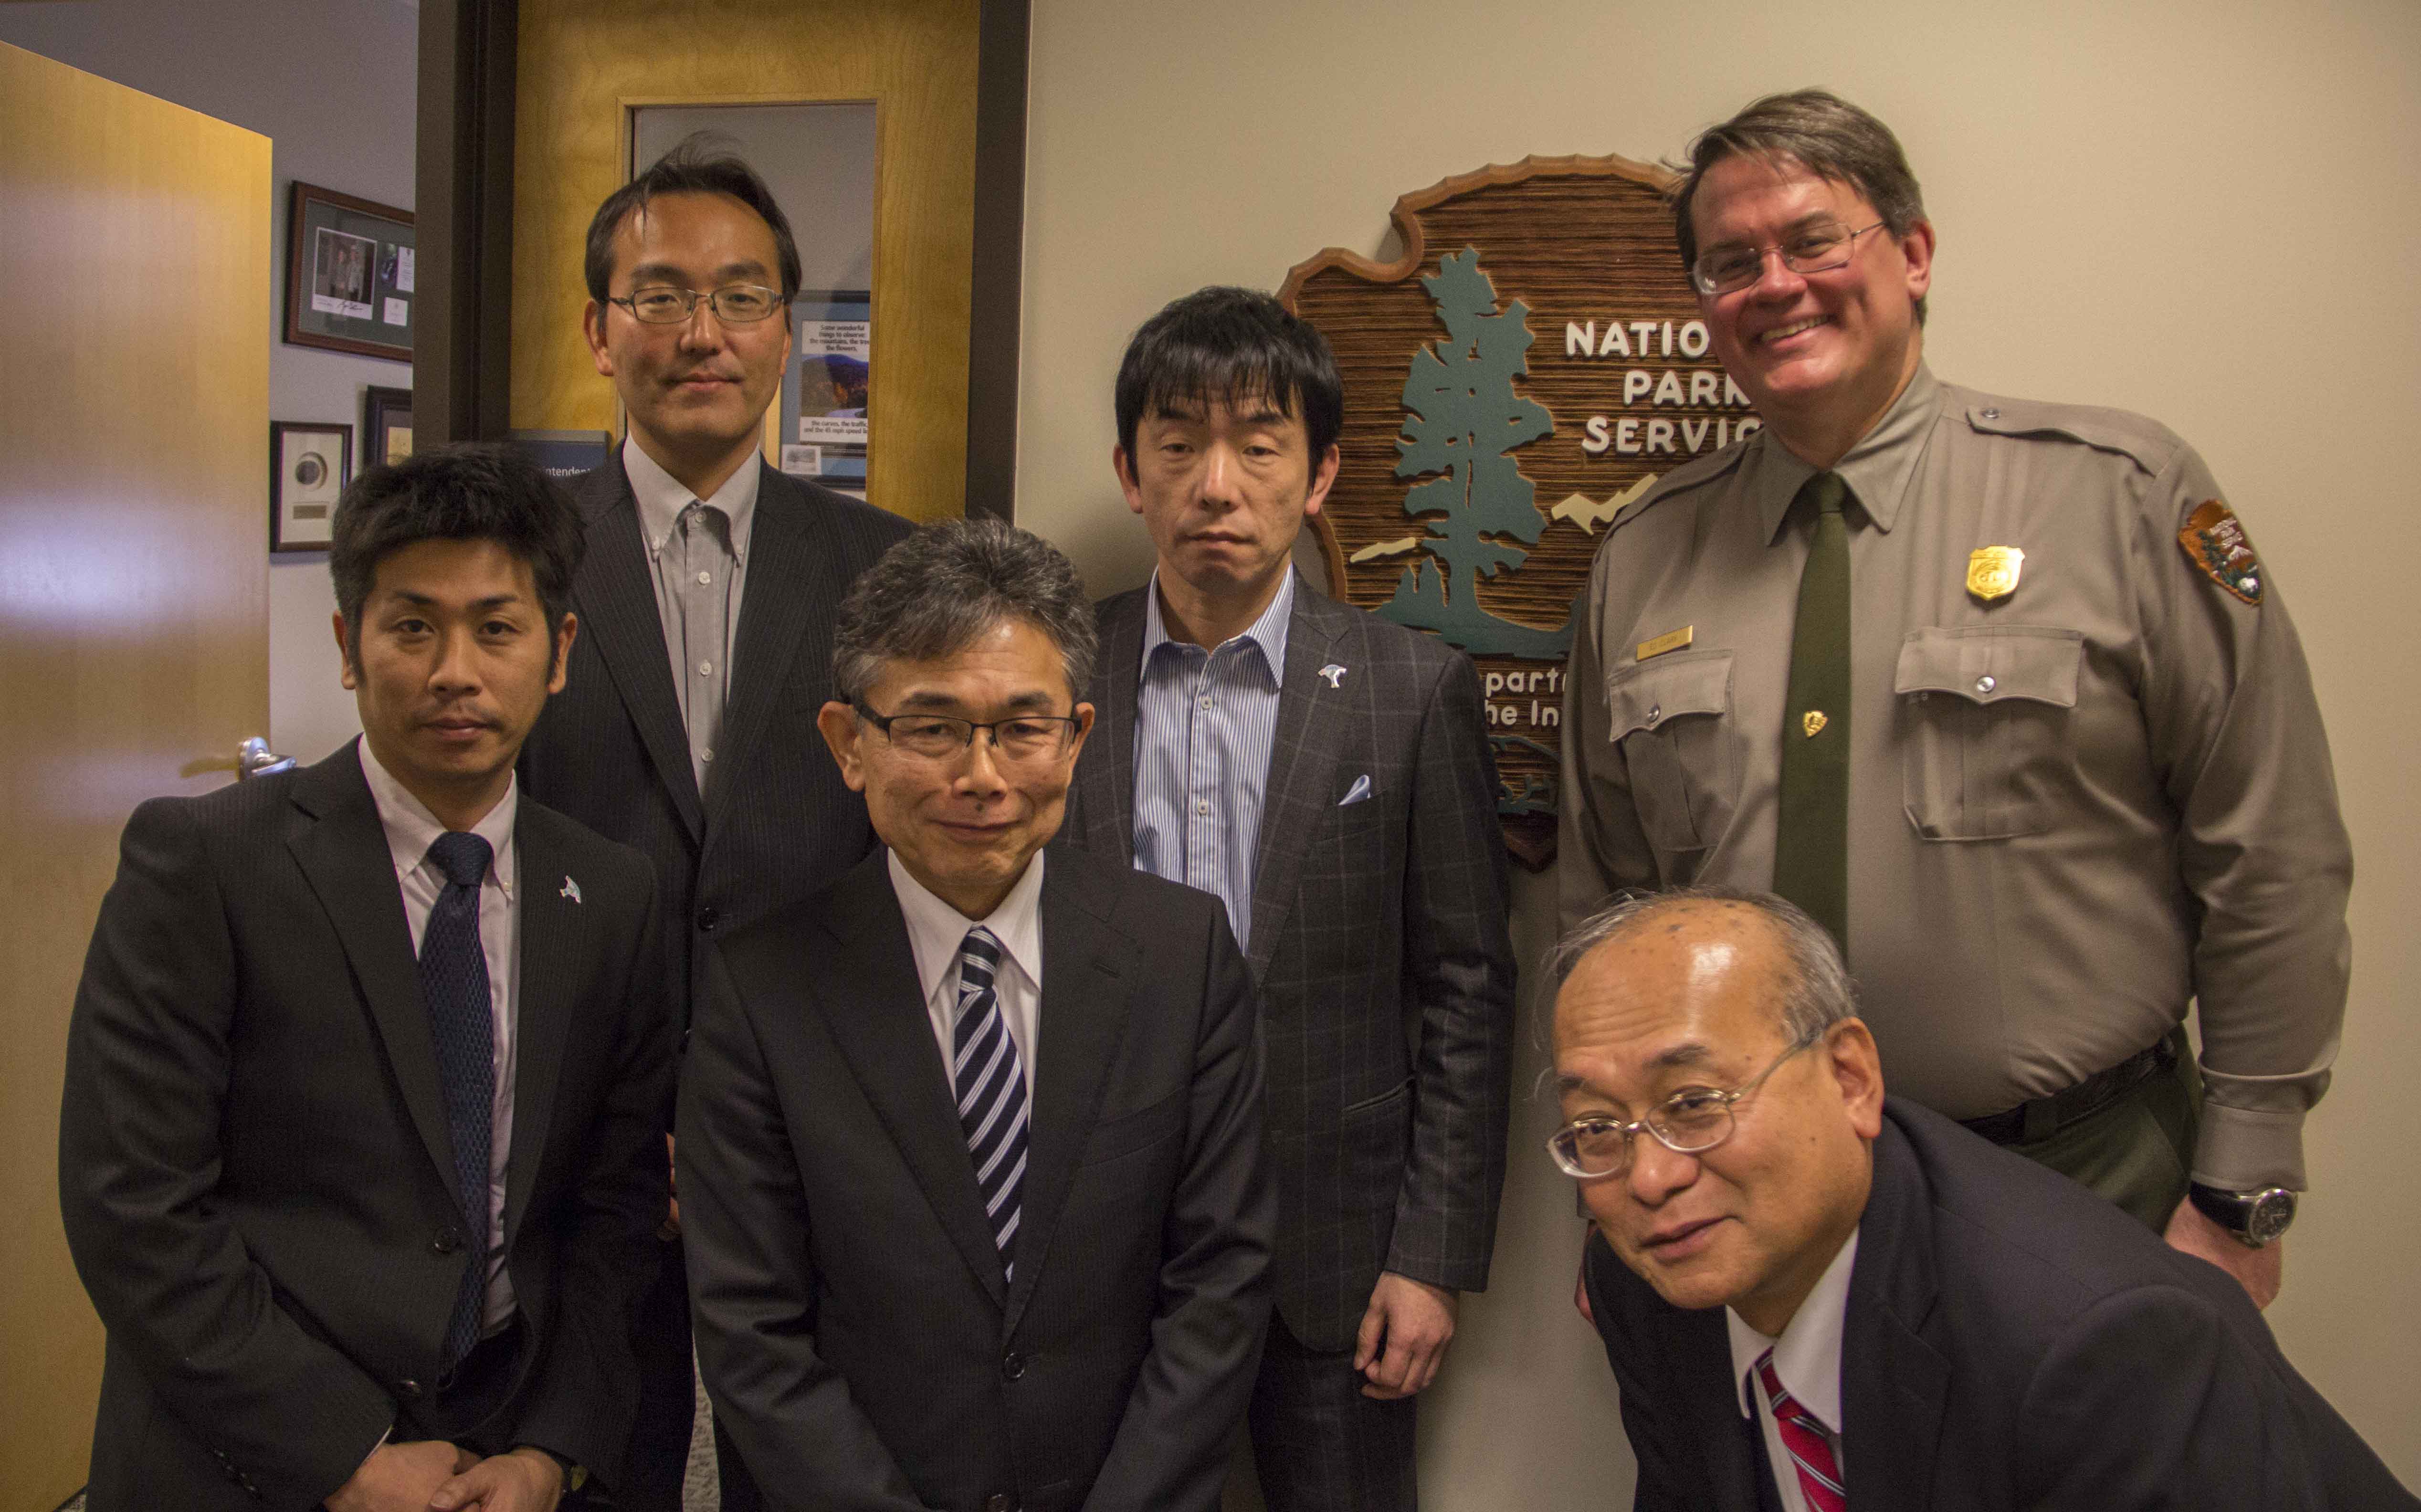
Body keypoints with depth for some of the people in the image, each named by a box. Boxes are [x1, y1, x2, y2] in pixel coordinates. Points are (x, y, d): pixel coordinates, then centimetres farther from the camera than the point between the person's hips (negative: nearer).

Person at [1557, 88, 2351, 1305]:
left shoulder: (2120, 494, -6)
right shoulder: (1641, 560, 2)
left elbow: (2270, 866, -6)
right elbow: (1601, 902, 8)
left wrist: (2238, 1198, -6)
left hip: (2088, 1198, -2)